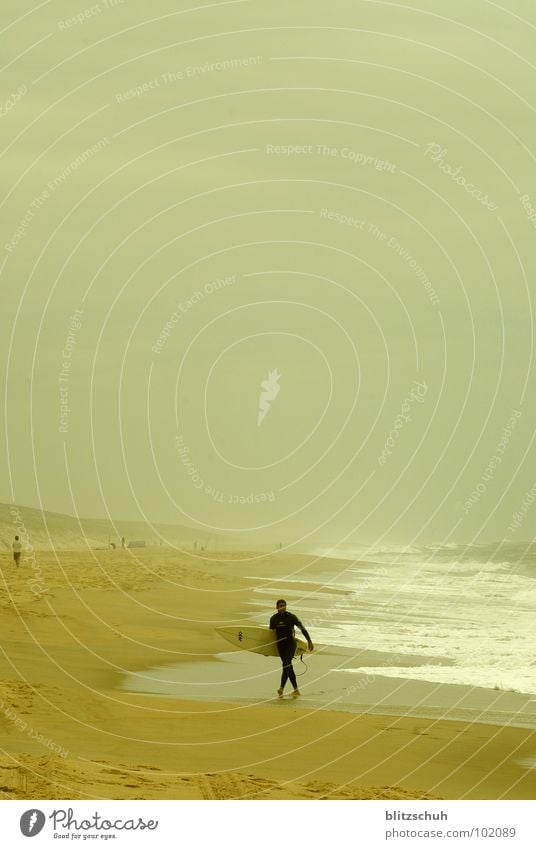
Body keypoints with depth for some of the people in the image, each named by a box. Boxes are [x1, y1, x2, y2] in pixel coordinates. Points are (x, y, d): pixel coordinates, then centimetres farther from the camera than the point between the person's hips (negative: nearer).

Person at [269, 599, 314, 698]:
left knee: (286, 665, -19)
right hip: (280, 645, 4)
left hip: (291, 644, -4)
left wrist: (309, 641, -9)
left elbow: (302, 629, -5)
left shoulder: (291, 617, -7)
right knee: (289, 667, 7)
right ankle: (296, 690, 14)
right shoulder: (273, 619, 3)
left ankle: (281, 688, -26)